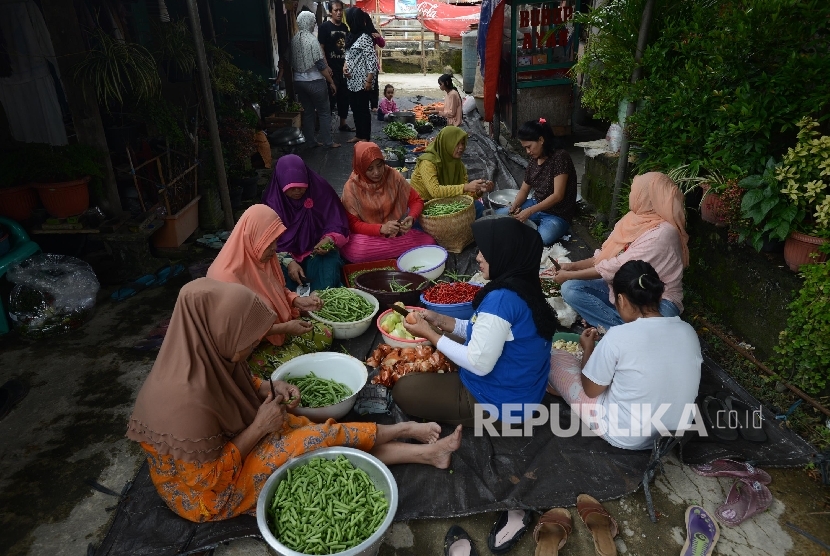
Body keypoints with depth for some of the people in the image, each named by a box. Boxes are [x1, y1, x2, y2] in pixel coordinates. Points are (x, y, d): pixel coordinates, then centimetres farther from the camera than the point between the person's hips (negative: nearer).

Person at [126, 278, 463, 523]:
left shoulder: (207, 355, -15)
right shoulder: (187, 401, -38)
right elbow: (208, 478, -26)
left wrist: (267, 389, -11)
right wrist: (258, 429, -24)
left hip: (231, 438, 7)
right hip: (205, 491, -7)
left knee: (327, 440, -3)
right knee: (323, 440, -15)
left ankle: (427, 454, 4)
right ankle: (404, 430, 7)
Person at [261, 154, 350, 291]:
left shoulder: (321, 190, -10)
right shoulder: (273, 201, -9)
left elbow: (337, 223, -4)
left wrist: (328, 240, -25)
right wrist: (289, 262, -23)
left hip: (319, 251, 0)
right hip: (287, 255, 1)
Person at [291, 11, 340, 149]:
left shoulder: (294, 39, 5)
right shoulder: (312, 39, -15)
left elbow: (293, 62, 12)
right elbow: (320, 65, -16)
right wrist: (331, 82, -9)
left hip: (299, 80, 7)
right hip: (314, 81, -6)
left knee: (307, 112, 13)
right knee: (324, 112, 4)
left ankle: (310, 141, 17)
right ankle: (327, 141, 7)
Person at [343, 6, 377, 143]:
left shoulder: (365, 38, -14)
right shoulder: (352, 36, 12)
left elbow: (372, 60, -18)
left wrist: (369, 81, -20)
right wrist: (345, 66, 2)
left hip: (361, 82, -9)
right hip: (352, 81, 9)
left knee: (363, 109, 1)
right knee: (355, 108, 14)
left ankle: (365, 137, 11)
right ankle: (358, 134, 25)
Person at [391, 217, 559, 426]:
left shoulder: (502, 299, -30)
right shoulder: (524, 288, -1)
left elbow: (479, 364, -26)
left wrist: (430, 334, -16)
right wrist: (440, 320, 0)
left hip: (501, 405, -9)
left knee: (403, 390, -1)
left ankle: (485, 420, 2)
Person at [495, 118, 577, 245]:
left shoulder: (560, 157, -20)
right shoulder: (534, 159, 4)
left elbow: (558, 195, -24)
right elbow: (524, 189, 10)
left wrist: (530, 211, -29)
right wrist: (515, 206, -11)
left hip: (558, 214, -7)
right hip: (537, 205, 7)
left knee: (541, 239, -36)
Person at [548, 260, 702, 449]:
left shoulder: (619, 336, -25)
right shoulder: (688, 331, -8)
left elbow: (591, 390, -12)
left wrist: (588, 349, 5)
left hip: (624, 436, -6)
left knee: (555, 358, 5)